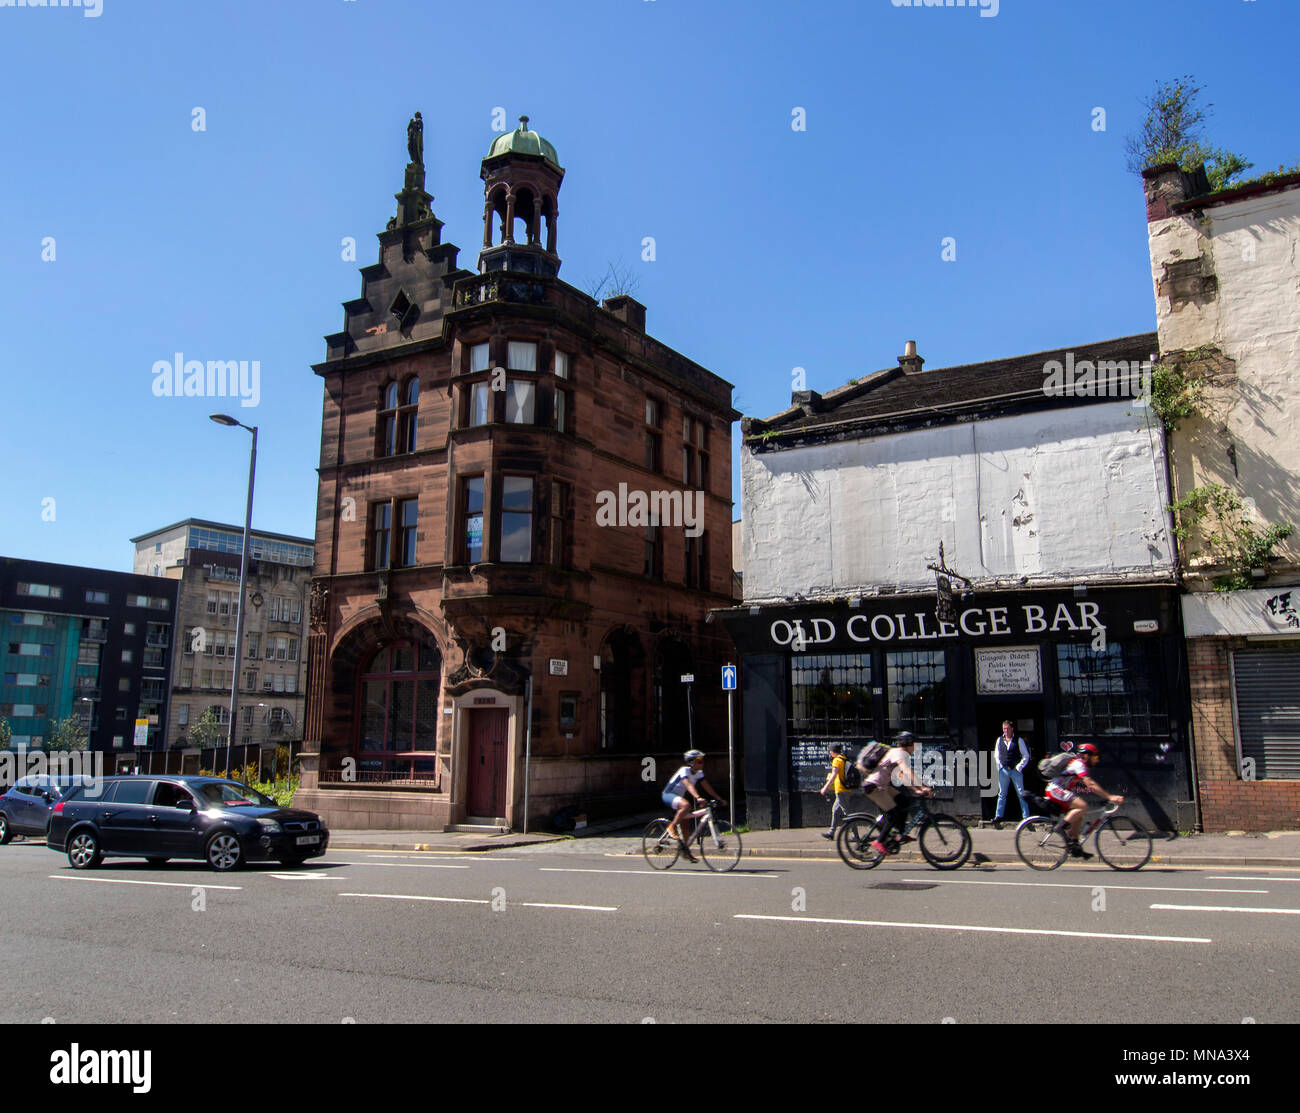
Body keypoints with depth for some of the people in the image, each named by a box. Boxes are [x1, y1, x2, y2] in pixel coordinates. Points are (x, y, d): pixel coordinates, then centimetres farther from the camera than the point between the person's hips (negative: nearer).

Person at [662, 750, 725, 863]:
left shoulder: (699, 773, 1)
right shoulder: (684, 770, -24)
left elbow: (706, 786, 0)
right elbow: (689, 785, -38)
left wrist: (719, 798, -9)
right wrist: (698, 797, -53)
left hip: (679, 797, 8)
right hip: (668, 795, -8)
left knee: (684, 823, 4)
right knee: (686, 805, -36)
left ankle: (685, 850, 14)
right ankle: (672, 826, -19)